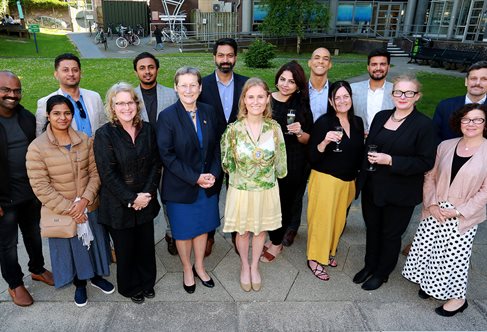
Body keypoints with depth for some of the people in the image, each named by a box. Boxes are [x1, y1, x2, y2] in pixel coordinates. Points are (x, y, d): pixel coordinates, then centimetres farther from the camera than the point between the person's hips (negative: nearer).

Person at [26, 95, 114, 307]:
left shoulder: (84, 140, -5)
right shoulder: (37, 147, -14)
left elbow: (95, 173, -4)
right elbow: (40, 187, -15)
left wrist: (84, 200, -16)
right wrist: (68, 209, -17)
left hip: (89, 207, 3)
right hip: (61, 213, -2)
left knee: (92, 243, 20)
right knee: (71, 248, 17)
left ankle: (96, 276, 46)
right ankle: (79, 284, 42)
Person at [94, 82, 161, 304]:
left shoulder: (147, 129, 0)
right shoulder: (104, 134, -12)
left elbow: (155, 164, 1)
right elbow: (107, 174, -14)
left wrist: (147, 193, -9)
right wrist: (131, 199, -15)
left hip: (145, 201, 3)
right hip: (118, 205, -3)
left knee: (146, 244, 15)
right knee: (125, 249, 13)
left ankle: (147, 282, 40)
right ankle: (130, 287, 37)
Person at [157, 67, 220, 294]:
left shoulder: (208, 112, 0)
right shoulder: (167, 116, -13)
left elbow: (216, 147, 5)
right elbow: (166, 155, -16)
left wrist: (213, 174, -9)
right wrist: (195, 178, -18)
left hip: (208, 184, 4)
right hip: (180, 187, -4)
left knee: (202, 227, 18)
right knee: (183, 231, 13)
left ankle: (199, 267, 40)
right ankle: (187, 270, 37)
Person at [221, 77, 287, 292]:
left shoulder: (274, 128, -10)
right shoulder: (233, 129, -15)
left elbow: (280, 162, 1)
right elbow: (227, 162, -2)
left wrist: (270, 175, 9)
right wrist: (240, 175, 6)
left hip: (267, 191, 1)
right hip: (241, 191, -1)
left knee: (261, 230, 19)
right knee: (242, 231, 17)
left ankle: (254, 267, 44)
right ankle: (244, 266, 44)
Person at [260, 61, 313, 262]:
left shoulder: (302, 106, -1)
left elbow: (308, 140, 2)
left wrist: (299, 132, -18)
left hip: (292, 165, 0)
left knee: (285, 203, 11)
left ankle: (276, 243, 34)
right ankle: (273, 238, 36)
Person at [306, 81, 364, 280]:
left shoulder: (358, 122, 4)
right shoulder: (323, 122, -14)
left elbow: (358, 153, 14)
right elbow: (313, 158, -16)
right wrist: (325, 141, -31)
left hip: (348, 181, 6)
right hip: (325, 179, -6)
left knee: (339, 218, 16)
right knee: (321, 219, 3)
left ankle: (328, 252, 38)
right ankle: (315, 259, 21)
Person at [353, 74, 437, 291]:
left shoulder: (424, 124, -12)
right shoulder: (381, 117, 4)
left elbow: (426, 162, -15)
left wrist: (391, 161, -22)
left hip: (400, 193, -4)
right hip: (372, 188, 5)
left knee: (391, 234, 13)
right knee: (372, 229, 18)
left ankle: (382, 273, 34)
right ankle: (370, 265, 41)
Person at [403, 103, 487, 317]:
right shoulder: (446, 146, 2)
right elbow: (430, 176, 5)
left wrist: (458, 211, -14)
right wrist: (432, 204, -7)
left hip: (463, 217, -3)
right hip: (435, 211, 3)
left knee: (454, 256, 6)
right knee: (426, 248, 10)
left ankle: (457, 297, 29)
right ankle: (430, 283, 36)